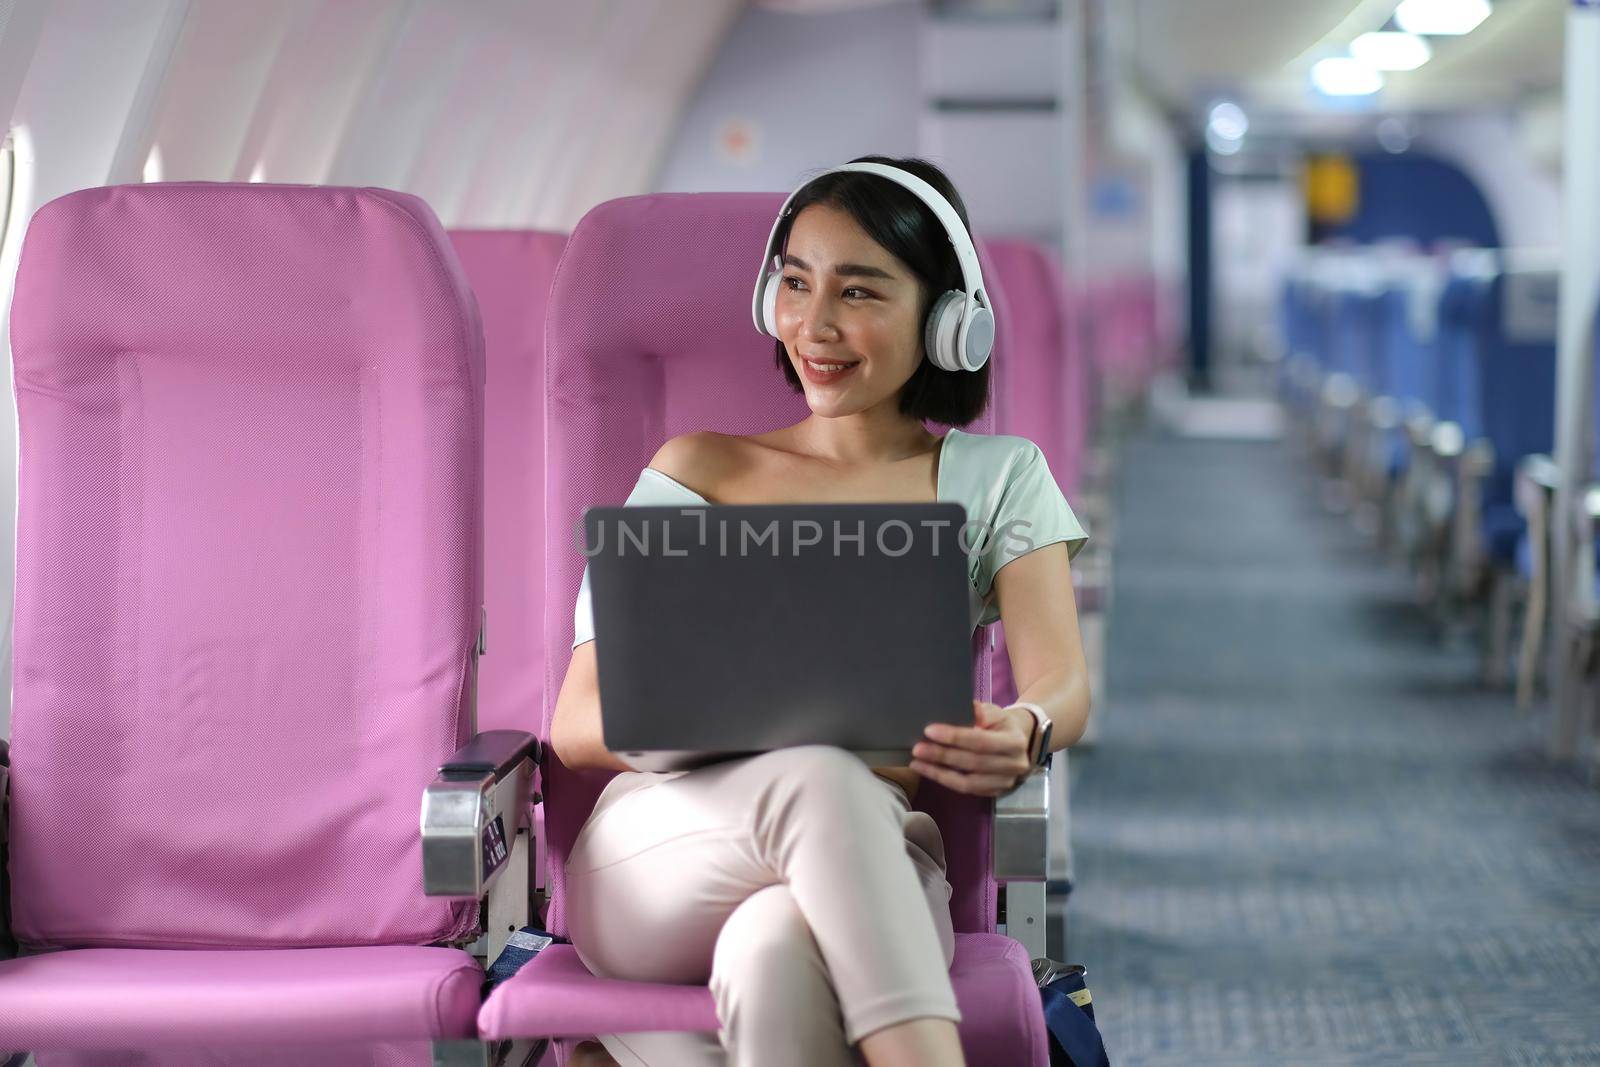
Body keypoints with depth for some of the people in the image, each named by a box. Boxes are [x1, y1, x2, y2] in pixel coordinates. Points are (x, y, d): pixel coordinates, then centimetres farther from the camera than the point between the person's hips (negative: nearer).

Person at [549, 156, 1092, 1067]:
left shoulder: (997, 478, 20)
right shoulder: (699, 472, 20)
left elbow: (1064, 684, 3)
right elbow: (578, 722, 8)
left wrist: (1021, 735, -26)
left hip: (874, 873, 0)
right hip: (655, 856, 0)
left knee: (774, 955, -40)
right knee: (822, 781, -38)